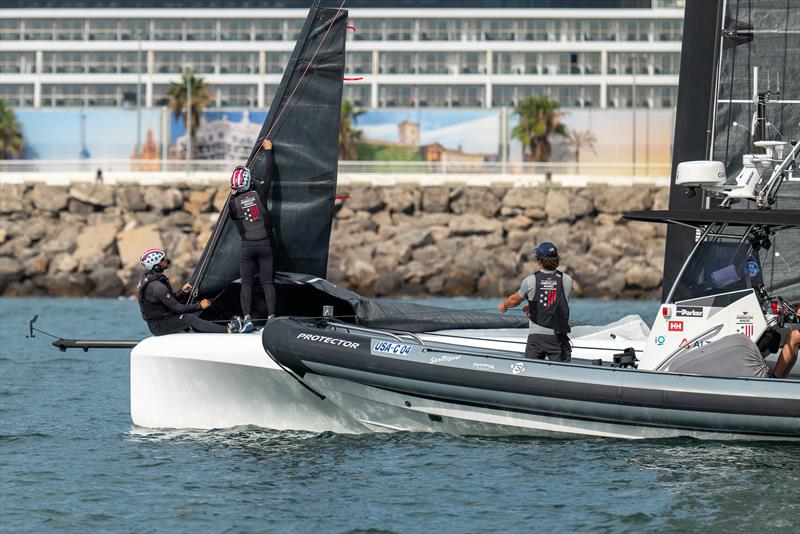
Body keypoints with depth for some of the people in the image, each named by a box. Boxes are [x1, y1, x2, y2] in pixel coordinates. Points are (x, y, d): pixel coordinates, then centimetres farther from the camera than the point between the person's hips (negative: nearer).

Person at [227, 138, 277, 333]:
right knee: (267, 282, 5)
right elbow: (269, 173, 5)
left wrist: (233, 195, 24)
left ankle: (247, 319, -5)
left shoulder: (233, 202, -6)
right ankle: (271, 316, -1)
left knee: (246, 283, 5)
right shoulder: (259, 193, -6)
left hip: (247, 246, -1)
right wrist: (268, 150, 16)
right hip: (265, 244, 1)